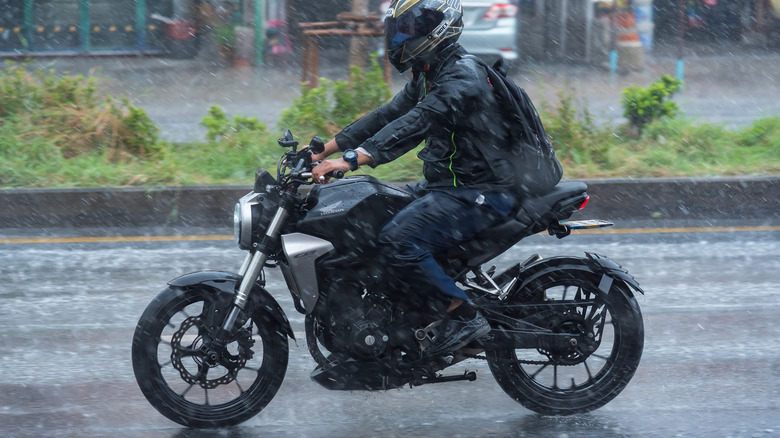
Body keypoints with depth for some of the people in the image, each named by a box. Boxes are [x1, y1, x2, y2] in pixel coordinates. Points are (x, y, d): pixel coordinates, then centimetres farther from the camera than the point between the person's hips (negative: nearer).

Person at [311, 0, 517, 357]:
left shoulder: (462, 77, -19)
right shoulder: (429, 74, 14)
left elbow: (415, 125, -31)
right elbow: (388, 115, 15)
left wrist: (352, 160, -40)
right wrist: (324, 149, 8)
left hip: (476, 194, -11)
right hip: (445, 185, 11)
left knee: (398, 238, -27)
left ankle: (463, 315, -16)